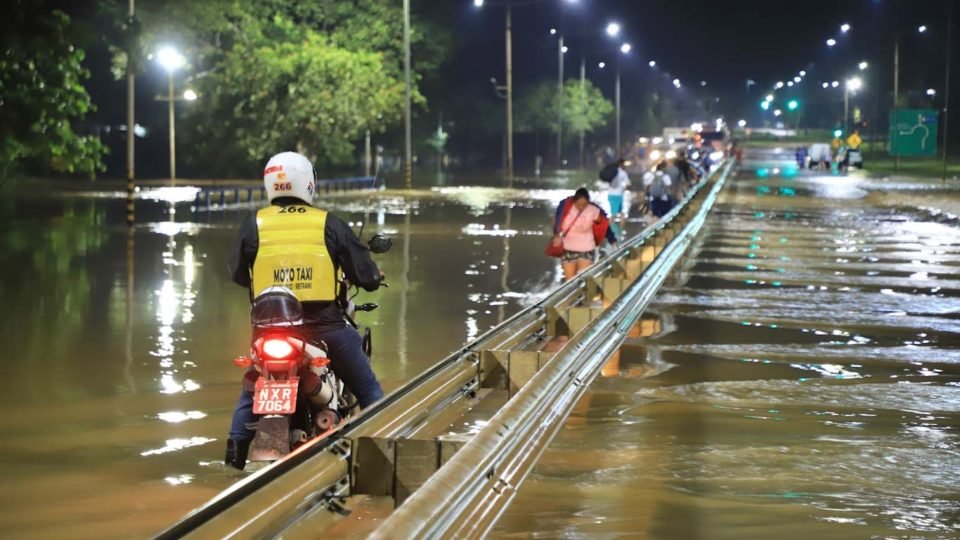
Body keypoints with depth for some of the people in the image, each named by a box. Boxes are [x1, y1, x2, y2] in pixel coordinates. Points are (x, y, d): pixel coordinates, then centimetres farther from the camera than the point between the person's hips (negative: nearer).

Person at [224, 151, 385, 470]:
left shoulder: (254, 224, 2)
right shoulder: (329, 224, -2)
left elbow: (237, 273, 14)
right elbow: (364, 273, 1)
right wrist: (375, 276, 24)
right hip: (324, 324, -2)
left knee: (253, 386, 26)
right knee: (366, 387, 13)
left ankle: (237, 447, 18)